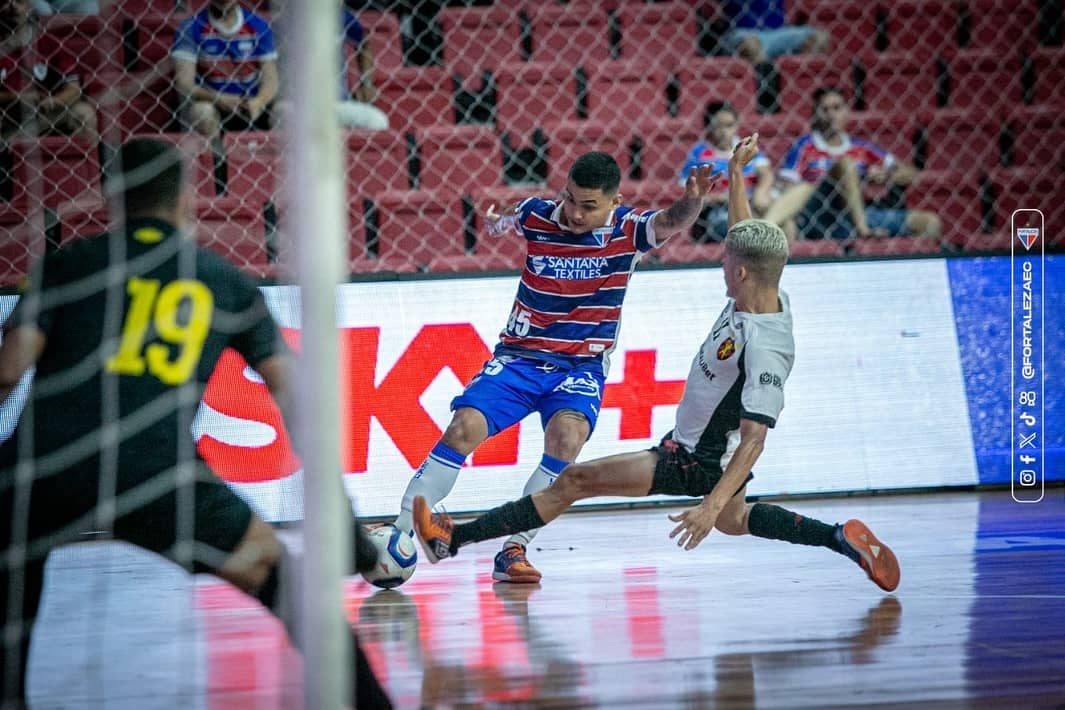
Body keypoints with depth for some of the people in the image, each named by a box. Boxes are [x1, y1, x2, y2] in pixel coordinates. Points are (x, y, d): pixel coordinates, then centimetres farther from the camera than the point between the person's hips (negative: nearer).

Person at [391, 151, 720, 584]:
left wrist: (691, 202, -47)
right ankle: (397, 536, -9)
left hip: (581, 366, -1)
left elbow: (670, 223, -29)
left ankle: (514, 550, -21)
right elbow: (501, 222, 23)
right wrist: (496, 222, 5)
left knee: (567, 435, -31)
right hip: (519, 357, 1)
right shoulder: (536, 215, -3)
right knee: (464, 427, -20)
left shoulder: (627, 231, -8)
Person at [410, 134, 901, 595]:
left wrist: (713, 502, -40)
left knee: (574, 481, -10)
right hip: (691, 440, 9)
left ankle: (454, 539, -9)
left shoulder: (763, 349, -32)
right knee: (735, 521, 36)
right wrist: (736, 174, 20)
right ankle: (841, 538, 30)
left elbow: (754, 439, -34)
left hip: (698, 462, -9)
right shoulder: (770, 296, -8)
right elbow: (746, 239, 14)